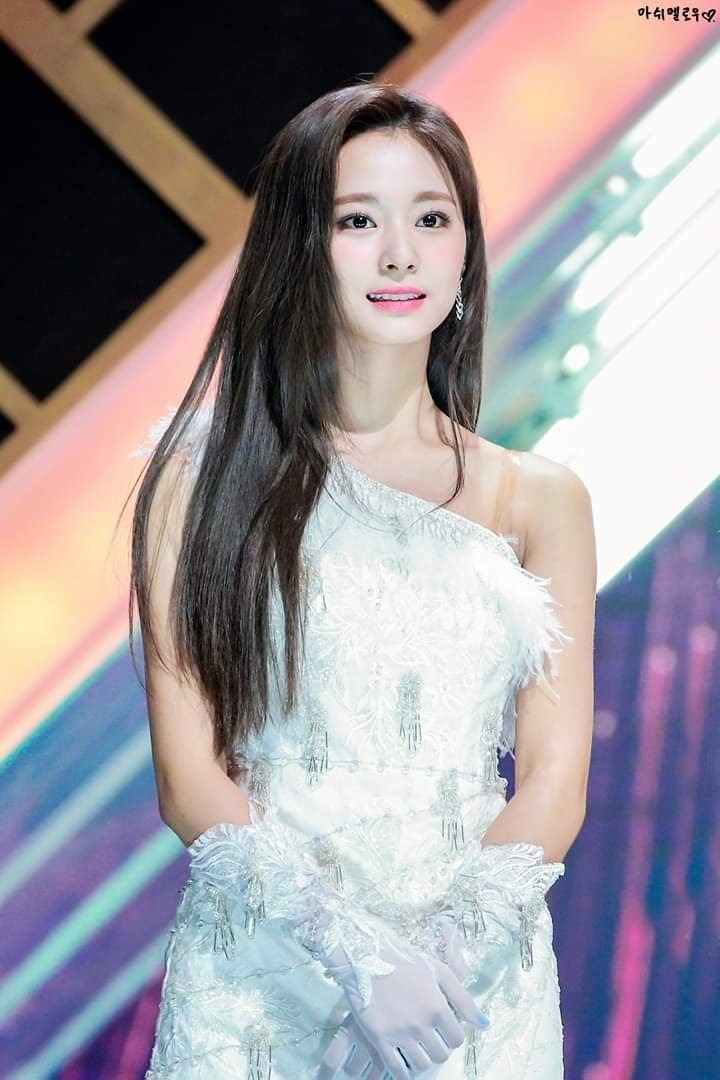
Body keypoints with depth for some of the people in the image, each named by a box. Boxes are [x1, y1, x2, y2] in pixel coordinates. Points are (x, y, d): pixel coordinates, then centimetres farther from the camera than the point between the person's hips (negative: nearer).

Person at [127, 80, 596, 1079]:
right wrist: (356, 947, -19)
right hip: (257, 980, -1)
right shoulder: (208, 474, -4)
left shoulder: (540, 499, 2)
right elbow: (189, 778, -7)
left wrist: (450, 949, -17)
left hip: (477, 989, 2)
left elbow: (554, 782, -1)